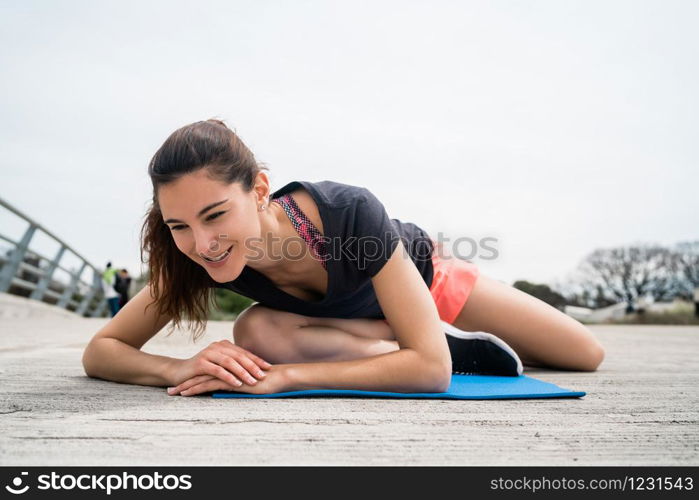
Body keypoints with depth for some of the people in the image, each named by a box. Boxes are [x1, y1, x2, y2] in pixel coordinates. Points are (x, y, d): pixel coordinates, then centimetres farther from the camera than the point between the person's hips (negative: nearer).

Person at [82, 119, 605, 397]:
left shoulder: (352, 212, -46)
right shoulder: (195, 255, -34)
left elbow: (433, 368, -46)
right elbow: (99, 351, -29)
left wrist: (285, 375, -54)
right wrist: (179, 368, -51)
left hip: (424, 279, -2)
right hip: (349, 316, 2)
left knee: (587, 357, 4)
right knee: (255, 331, -34)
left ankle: (454, 340, 30)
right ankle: (459, 344, -14)